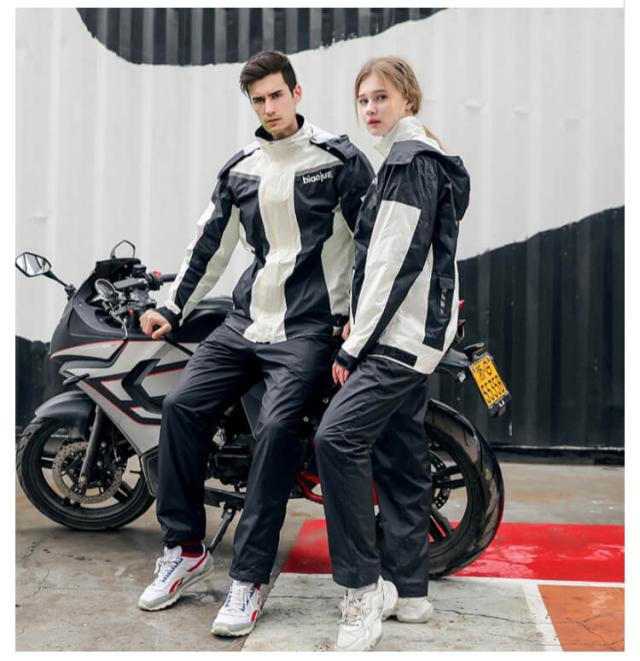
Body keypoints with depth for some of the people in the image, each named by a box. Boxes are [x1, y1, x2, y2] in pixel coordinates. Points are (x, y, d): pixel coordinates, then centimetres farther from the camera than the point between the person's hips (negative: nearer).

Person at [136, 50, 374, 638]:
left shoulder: (338, 157, -2)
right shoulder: (240, 169, 13)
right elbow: (211, 245, 18)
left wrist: (359, 320, -6)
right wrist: (174, 310, 17)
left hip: (309, 325, -5)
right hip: (246, 320, 6)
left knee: (276, 426, -24)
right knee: (181, 404, -10)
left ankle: (249, 578, -15)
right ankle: (186, 549, 5)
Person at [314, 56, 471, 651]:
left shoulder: (411, 161, -10)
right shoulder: (413, 159, 22)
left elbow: (394, 263, -17)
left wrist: (354, 345, -16)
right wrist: (362, 336, 19)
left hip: (401, 334, -11)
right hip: (411, 335, 11)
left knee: (339, 437, -21)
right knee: (399, 458, 11)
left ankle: (364, 586, -15)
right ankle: (407, 590, 19)